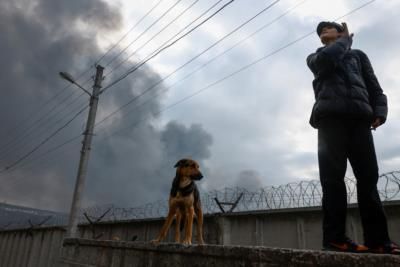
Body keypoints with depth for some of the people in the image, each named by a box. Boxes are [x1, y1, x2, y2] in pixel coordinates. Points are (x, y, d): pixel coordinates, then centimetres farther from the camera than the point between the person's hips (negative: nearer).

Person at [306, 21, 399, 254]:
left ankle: (378, 239, -4)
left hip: (359, 116, 2)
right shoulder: (315, 57, 25)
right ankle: (335, 236, -13)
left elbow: (374, 86, 18)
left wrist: (380, 111, 0)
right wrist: (346, 40, 17)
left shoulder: (358, 55, 30)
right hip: (330, 116, -2)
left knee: (368, 176, -6)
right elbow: (327, 58, -1)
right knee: (333, 176, -12)